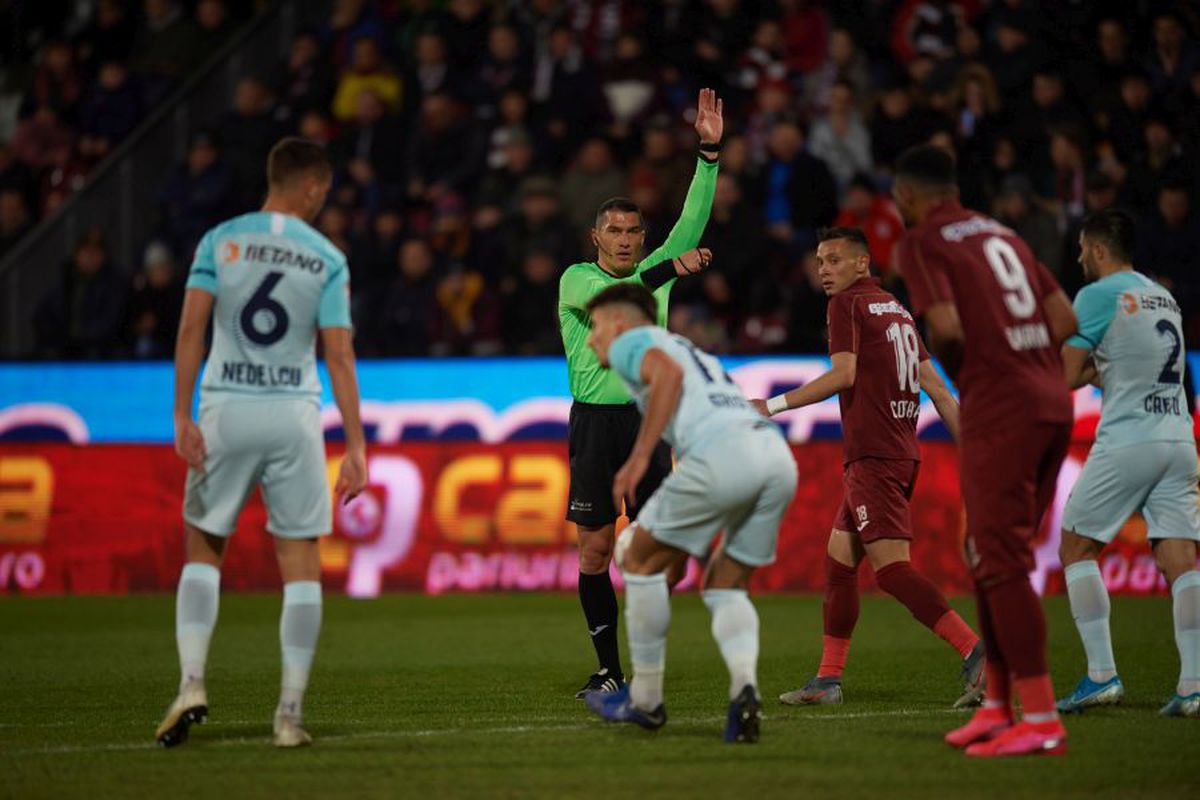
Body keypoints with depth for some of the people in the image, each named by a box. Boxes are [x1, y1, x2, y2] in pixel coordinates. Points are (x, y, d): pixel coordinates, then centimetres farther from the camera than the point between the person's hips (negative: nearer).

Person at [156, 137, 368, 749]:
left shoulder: (220, 241, 3)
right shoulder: (327, 259, 1)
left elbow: (192, 328, -5)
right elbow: (339, 358, -3)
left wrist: (182, 416, -6)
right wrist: (355, 446, -1)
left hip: (225, 410, 1)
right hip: (294, 413, -1)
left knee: (203, 549, 14)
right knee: (300, 561, 5)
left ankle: (192, 681, -3)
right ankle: (290, 711, 0)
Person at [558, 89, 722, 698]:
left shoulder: (654, 271, 11)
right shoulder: (576, 280, 0)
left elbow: (693, 219, 2)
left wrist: (709, 151, -7)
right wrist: (672, 269, -30)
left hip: (648, 419, 3)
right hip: (596, 421, -3)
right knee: (595, 550, -3)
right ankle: (609, 669, 5)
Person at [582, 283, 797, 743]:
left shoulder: (631, 342, 16)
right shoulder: (692, 352, 40)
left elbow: (667, 372, -8)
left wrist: (639, 456, -11)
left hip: (723, 450, -8)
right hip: (779, 456, 8)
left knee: (640, 557, 11)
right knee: (725, 585, 20)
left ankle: (645, 700, 17)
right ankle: (744, 687, -7)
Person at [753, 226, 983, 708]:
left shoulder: (848, 304, -4)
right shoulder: (897, 310, 20)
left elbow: (844, 374, -14)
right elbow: (936, 388, 16)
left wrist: (773, 406, -9)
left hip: (873, 456, -9)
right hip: (900, 452, 9)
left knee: (891, 568, -15)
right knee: (838, 560, 14)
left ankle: (974, 650, -27)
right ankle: (828, 680, 16)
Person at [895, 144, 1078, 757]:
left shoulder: (922, 243, -2)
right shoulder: (1002, 235, 20)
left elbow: (947, 327, -15)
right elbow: (1064, 319, 15)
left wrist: (952, 369, 6)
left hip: (998, 409, -8)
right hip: (1051, 401, 8)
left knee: (1002, 565, -6)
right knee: (988, 557, 17)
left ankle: (1041, 719, -10)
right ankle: (996, 704, 20)